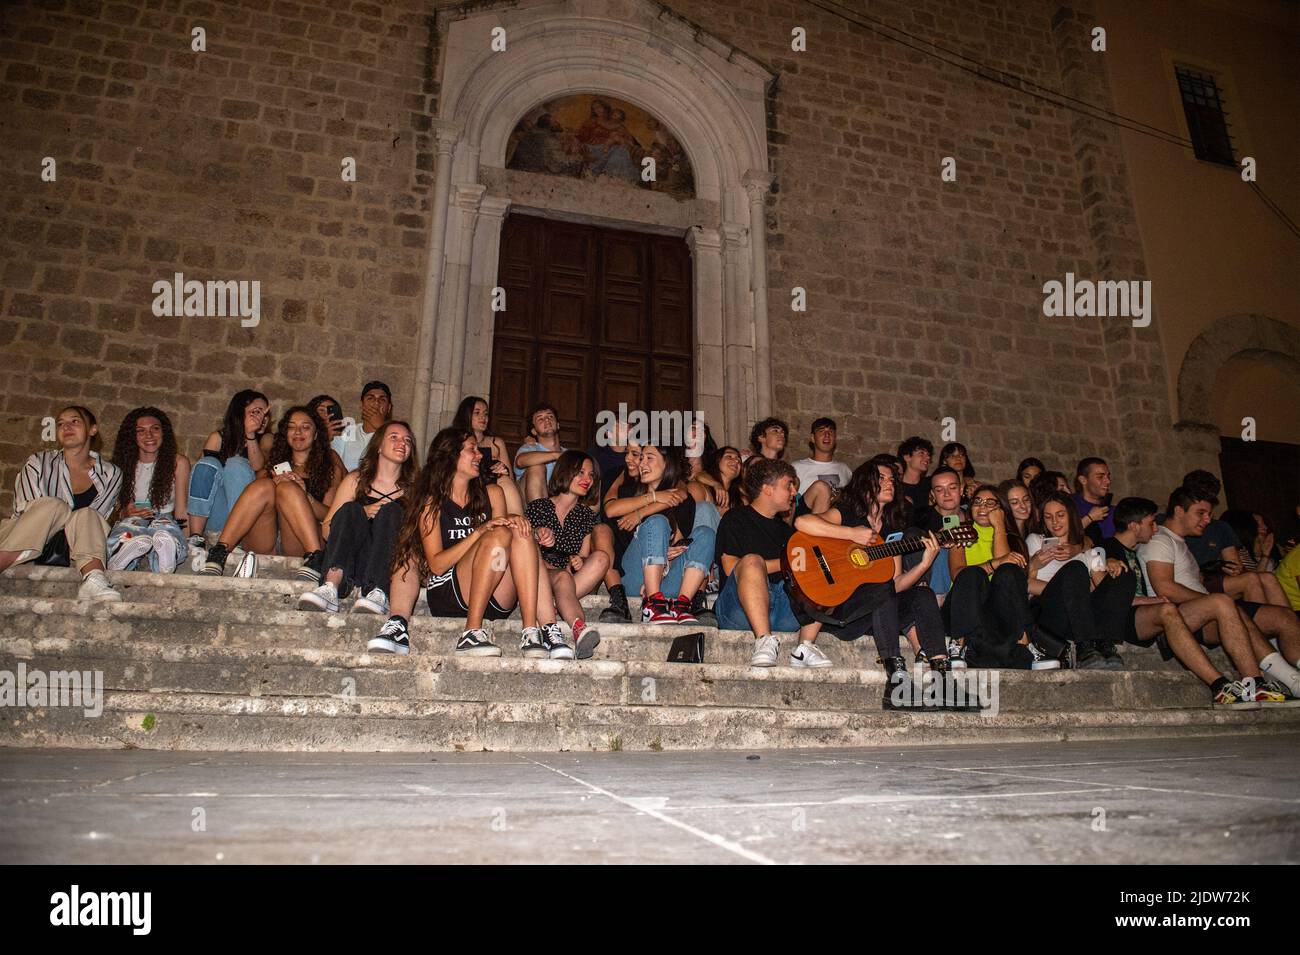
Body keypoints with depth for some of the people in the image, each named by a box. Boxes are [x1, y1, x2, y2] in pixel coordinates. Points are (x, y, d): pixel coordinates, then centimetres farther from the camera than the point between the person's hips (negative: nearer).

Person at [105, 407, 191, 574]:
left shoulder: (178, 462, 6)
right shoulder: (124, 464, 12)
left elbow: (181, 509, 2)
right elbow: (114, 507, 14)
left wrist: (185, 541, -11)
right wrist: (125, 513, -11)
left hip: (165, 520, -1)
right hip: (129, 524, 1)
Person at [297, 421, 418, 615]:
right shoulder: (356, 480, 14)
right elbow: (326, 530, 7)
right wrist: (364, 513, -9)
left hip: (389, 566, 0)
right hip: (351, 561, 1)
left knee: (391, 510, -24)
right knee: (350, 509, -22)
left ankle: (378, 593, -45)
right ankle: (332, 586, -45)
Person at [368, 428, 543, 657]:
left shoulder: (492, 494, 16)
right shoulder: (432, 502, 3)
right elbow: (436, 565, -6)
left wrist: (514, 520, -5)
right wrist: (480, 531, -16)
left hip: (497, 600, 4)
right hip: (449, 597, -4)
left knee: (521, 532, -20)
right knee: (499, 534, -25)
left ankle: (531, 632, -31)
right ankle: (471, 634, -29)